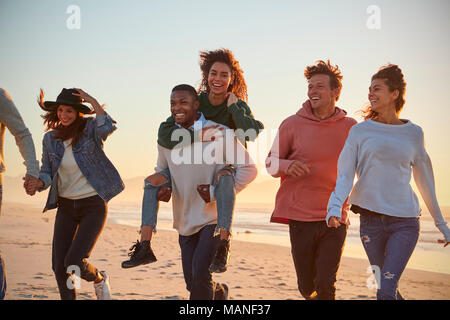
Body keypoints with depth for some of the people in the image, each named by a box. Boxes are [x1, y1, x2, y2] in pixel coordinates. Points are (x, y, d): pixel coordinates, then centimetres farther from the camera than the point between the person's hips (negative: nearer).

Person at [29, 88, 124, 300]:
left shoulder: (90, 128, -7)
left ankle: (99, 279, 19)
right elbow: (47, 172, 7)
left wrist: (93, 102, -25)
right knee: (59, 266, 0)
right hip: (65, 205, 5)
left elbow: (108, 128, -29)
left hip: (93, 205, -5)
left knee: (74, 262, -14)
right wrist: (38, 182, -14)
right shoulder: (50, 138, 5)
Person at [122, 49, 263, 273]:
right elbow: (164, 135, -19)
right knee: (152, 181, -11)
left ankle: (223, 247, -43)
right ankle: (144, 247, -13)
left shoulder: (238, 106, -8)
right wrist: (198, 135, -33)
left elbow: (253, 133, -30)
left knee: (224, 176, -40)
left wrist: (233, 107, -20)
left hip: (227, 166, -4)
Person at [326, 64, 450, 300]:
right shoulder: (360, 132, 5)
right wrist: (335, 207, -20)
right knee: (385, 288, 9)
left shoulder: (413, 133, 7)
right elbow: (345, 175, -2)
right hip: (371, 219, 1)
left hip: (405, 221, -1)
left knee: (386, 292, -16)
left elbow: (425, 181, 15)